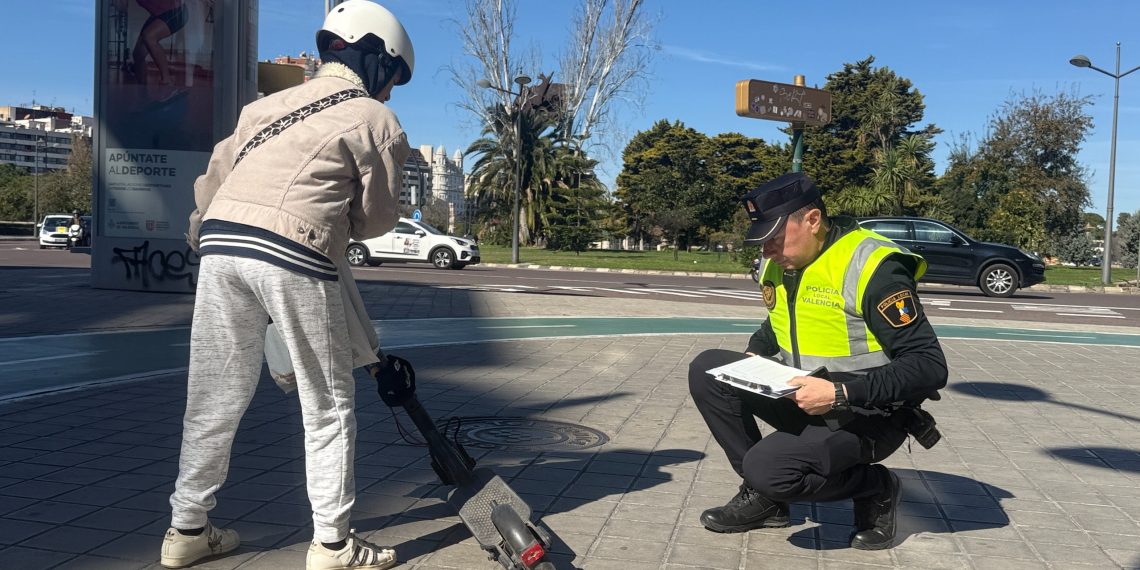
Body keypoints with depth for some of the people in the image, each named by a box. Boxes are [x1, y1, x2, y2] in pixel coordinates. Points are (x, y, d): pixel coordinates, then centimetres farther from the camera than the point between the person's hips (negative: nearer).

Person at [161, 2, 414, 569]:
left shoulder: (268, 105, 24)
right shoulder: (376, 121, 8)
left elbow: (212, 181, 24)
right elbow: (377, 218, 11)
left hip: (220, 243, 6)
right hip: (294, 257, -5)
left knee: (215, 398, 16)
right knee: (328, 405, 7)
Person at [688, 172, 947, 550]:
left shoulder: (871, 267, -23)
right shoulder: (779, 265, 1)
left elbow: (929, 367, -26)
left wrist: (841, 393, -32)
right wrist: (753, 356, 1)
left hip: (867, 416, -8)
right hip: (806, 401, 8)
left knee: (767, 468, -28)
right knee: (708, 370, -6)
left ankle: (874, 488, 1)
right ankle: (763, 495, 2)